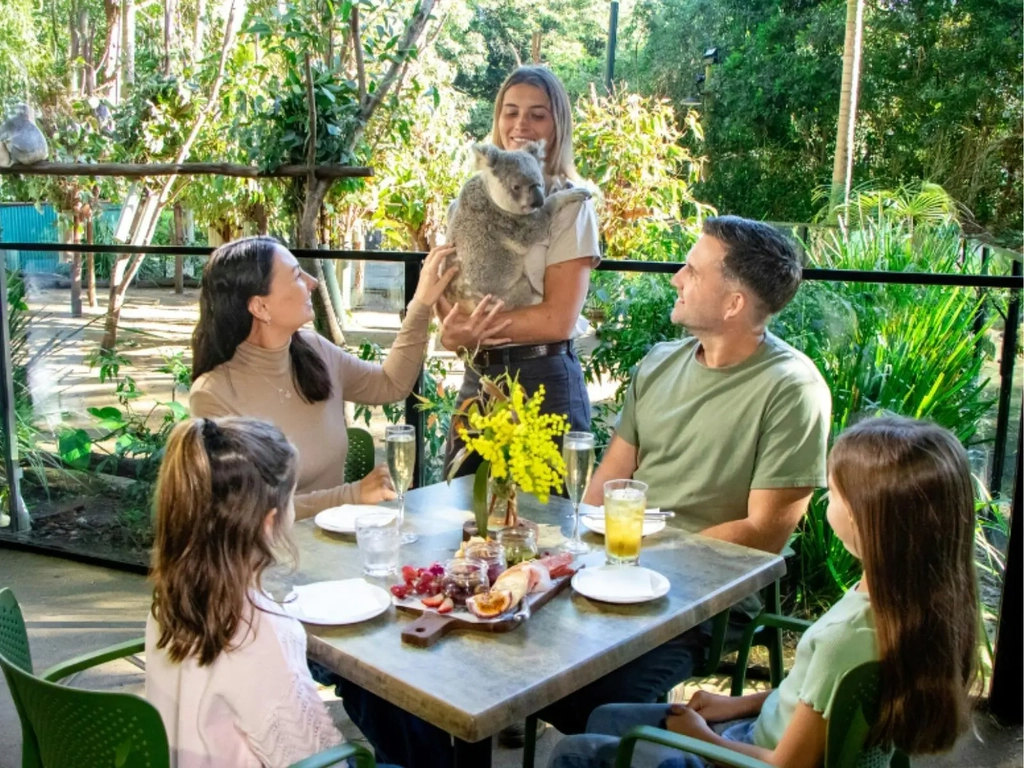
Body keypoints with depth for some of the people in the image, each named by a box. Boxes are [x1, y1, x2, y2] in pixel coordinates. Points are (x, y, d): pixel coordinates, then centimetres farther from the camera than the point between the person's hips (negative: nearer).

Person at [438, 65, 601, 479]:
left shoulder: (569, 203, -4)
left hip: (545, 382, -4)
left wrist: (472, 330, -13)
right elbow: (447, 297, 7)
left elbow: (558, 319, -12)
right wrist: (457, 330, -15)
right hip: (477, 378, 4)